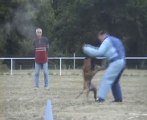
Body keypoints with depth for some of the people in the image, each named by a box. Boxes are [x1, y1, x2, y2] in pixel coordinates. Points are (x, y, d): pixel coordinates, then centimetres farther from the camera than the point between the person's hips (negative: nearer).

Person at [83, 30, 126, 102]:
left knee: (106, 79, -13)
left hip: (116, 62, -9)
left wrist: (86, 49, 0)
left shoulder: (107, 40, -1)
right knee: (115, 81, 20)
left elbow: (99, 52, -8)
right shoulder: (115, 40, 27)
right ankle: (118, 98, 22)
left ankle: (101, 98, -22)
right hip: (122, 62, 9)